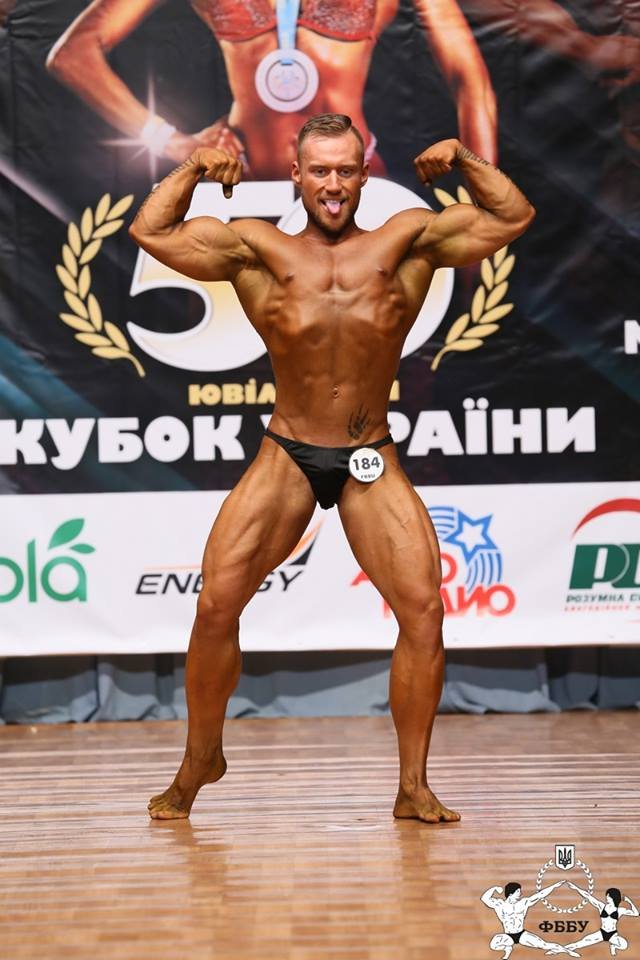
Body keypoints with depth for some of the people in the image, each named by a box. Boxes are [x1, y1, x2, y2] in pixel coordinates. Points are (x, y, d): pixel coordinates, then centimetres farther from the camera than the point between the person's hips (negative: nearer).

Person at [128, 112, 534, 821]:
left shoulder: (405, 243, 3)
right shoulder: (258, 250, 2)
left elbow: (513, 217, 7)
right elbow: (149, 232, 3)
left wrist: (462, 160, -1)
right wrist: (195, 167, 0)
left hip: (372, 463, 1)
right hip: (285, 458, 0)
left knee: (423, 609, -11)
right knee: (215, 607, -8)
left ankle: (413, 787, 2)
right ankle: (200, 761, 15)